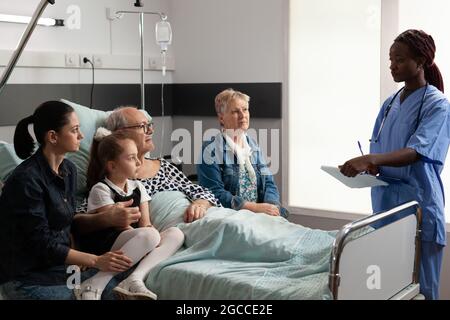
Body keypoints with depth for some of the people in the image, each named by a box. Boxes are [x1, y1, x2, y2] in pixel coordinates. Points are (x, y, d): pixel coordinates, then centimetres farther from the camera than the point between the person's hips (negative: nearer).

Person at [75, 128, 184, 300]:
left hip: (135, 241, 7)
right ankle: (95, 284, -34)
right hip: (105, 244, -7)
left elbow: (146, 223, 7)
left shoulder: (137, 187, 15)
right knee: (150, 236, -33)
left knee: (176, 233, -13)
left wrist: (147, 244, -15)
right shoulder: (101, 189, -5)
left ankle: (135, 279, -32)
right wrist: (147, 240, -18)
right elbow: (120, 224, -12)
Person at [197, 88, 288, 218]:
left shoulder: (254, 146, 15)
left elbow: (268, 183, 10)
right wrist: (254, 207, -20)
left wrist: (271, 205, -12)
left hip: (260, 215, 6)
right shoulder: (211, 150, -5)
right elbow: (215, 192, -13)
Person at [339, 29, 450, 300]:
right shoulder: (390, 103, 13)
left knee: (419, 287, 2)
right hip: (385, 203, 6)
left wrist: (370, 160, -36)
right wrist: (370, 166, -5)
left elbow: (415, 152, -21)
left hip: (419, 206, -6)